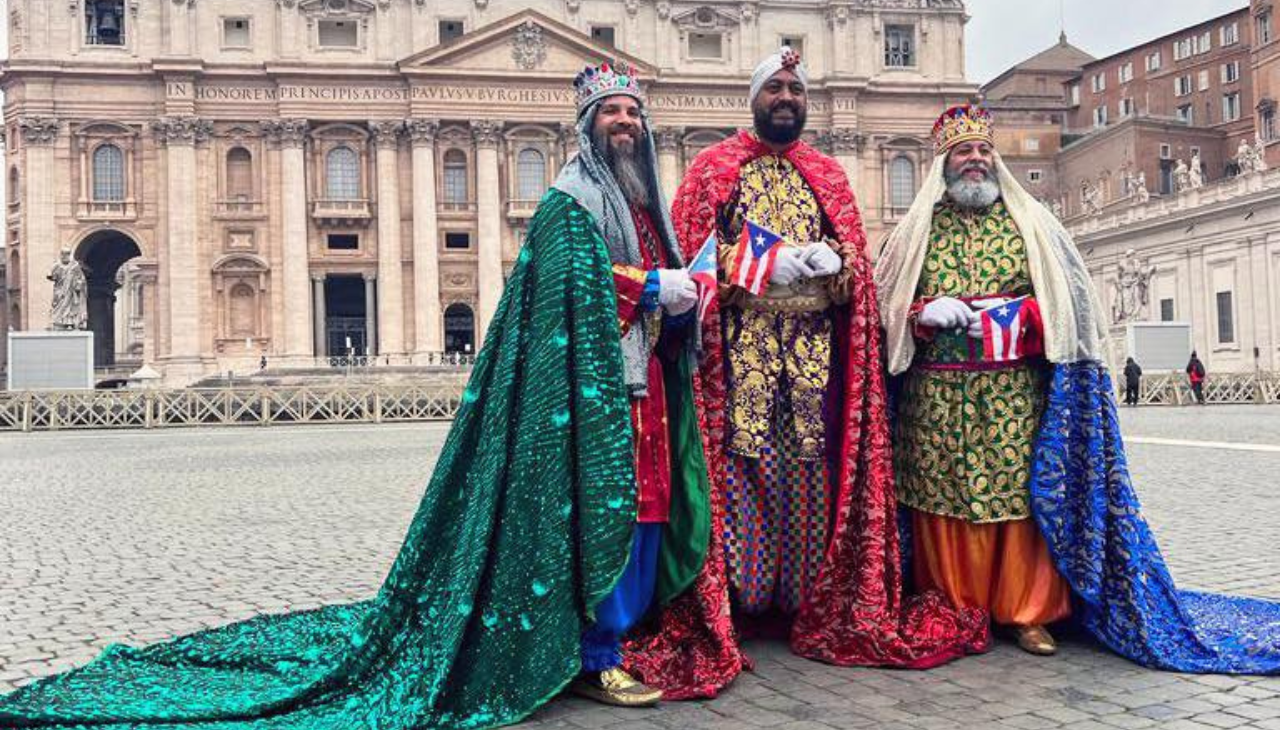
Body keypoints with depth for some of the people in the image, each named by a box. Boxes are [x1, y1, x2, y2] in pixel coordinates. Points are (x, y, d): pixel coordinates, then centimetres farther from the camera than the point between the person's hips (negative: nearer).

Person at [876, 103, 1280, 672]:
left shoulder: (1030, 220, 12)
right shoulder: (916, 229, 12)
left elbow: (1067, 297, 7)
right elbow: (885, 305, 9)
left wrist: (1010, 317, -10)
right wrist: (925, 312, -12)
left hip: (1016, 394, 0)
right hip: (937, 399, 0)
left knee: (1022, 492, -3)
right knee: (944, 499, -1)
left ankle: (1027, 611, 8)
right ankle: (951, 609, 11)